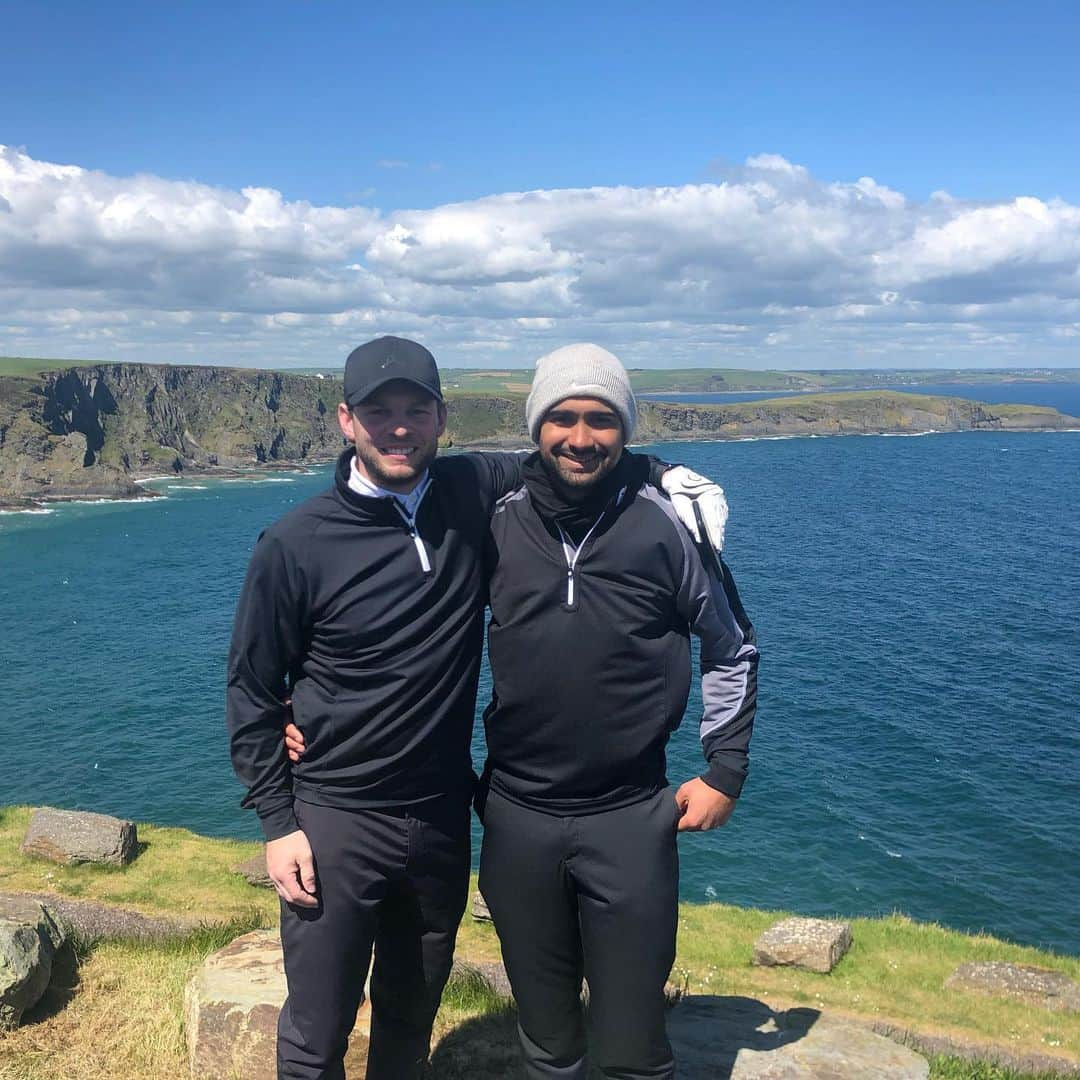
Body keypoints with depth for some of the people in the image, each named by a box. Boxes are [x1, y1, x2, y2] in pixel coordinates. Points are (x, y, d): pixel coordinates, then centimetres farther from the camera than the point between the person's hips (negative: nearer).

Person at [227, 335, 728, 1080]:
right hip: (334, 823, -3)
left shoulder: (473, 494, -5)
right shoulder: (294, 547, -12)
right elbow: (252, 693, -4)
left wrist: (664, 474, -2)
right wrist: (277, 823, -6)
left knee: (411, 1020, 22)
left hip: (442, 817, 3)